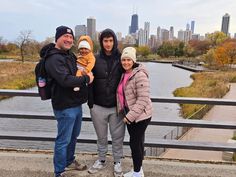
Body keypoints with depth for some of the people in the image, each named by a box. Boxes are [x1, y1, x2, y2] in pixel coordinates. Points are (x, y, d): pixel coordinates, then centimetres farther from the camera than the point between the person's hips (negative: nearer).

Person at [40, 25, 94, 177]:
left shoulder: (69, 55, 12)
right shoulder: (54, 58, -18)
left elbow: (76, 73, 27)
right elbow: (66, 80, -31)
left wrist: (87, 75, 5)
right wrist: (86, 78, -17)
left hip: (76, 103, 9)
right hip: (65, 107, -9)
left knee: (73, 136, 23)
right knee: (63, 140, 4)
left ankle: (69, 161, 43)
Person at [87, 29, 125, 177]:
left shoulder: (121, 59, -2)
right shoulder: (95, 60, 0)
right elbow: (90, 82, 1)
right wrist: (90, 103, -4)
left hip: (116, 106, -1)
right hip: (98, 106, 1)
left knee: (117, 136, 10)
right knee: (101, 136, 17)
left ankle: (117, 162, 31)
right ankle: (101, 160, 38)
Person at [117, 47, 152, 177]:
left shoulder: (140, 74, -19)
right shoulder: (124, 75, 8)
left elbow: (143, 99, -23)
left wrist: (130, 116, -21)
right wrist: (126, 115, 9)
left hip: (140, 116, -8)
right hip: (130, 115, 8)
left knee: (135, 143, 0)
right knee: (137, 142, 17)